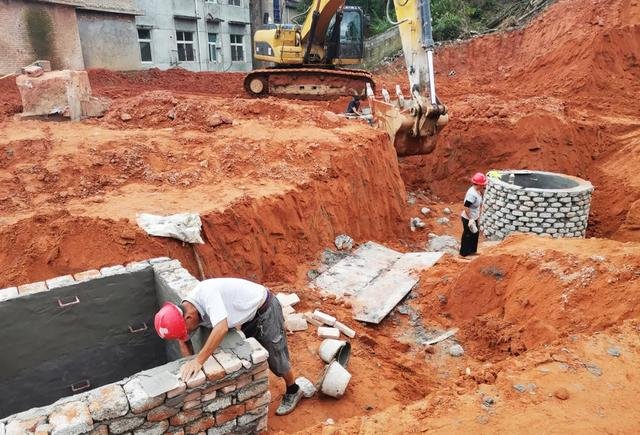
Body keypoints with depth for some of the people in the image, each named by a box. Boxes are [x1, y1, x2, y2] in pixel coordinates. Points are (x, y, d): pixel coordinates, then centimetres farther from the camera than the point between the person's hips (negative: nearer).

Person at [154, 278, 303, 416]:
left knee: (276, 359, 6)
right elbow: (183, 341, 6)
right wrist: (189, 366, 0)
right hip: (250, 314, 8)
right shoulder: (185, 312, -9)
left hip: (265, 309, -8)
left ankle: (293, 391, 30)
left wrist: (198, 360, -45)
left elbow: (221, 328, -47)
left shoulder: (206, 293, -36)